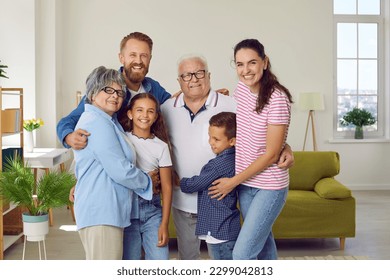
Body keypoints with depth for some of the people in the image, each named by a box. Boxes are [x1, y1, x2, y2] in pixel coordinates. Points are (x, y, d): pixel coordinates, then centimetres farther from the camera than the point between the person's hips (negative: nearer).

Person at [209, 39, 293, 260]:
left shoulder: (277, 98, -20)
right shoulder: (241, 89, 1)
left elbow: (271, 155, -18)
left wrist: (234, 181, -13)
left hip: (270, 186, -7)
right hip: (245, 183, 7)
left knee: (242, 254, -7)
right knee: (262, 242, 20)